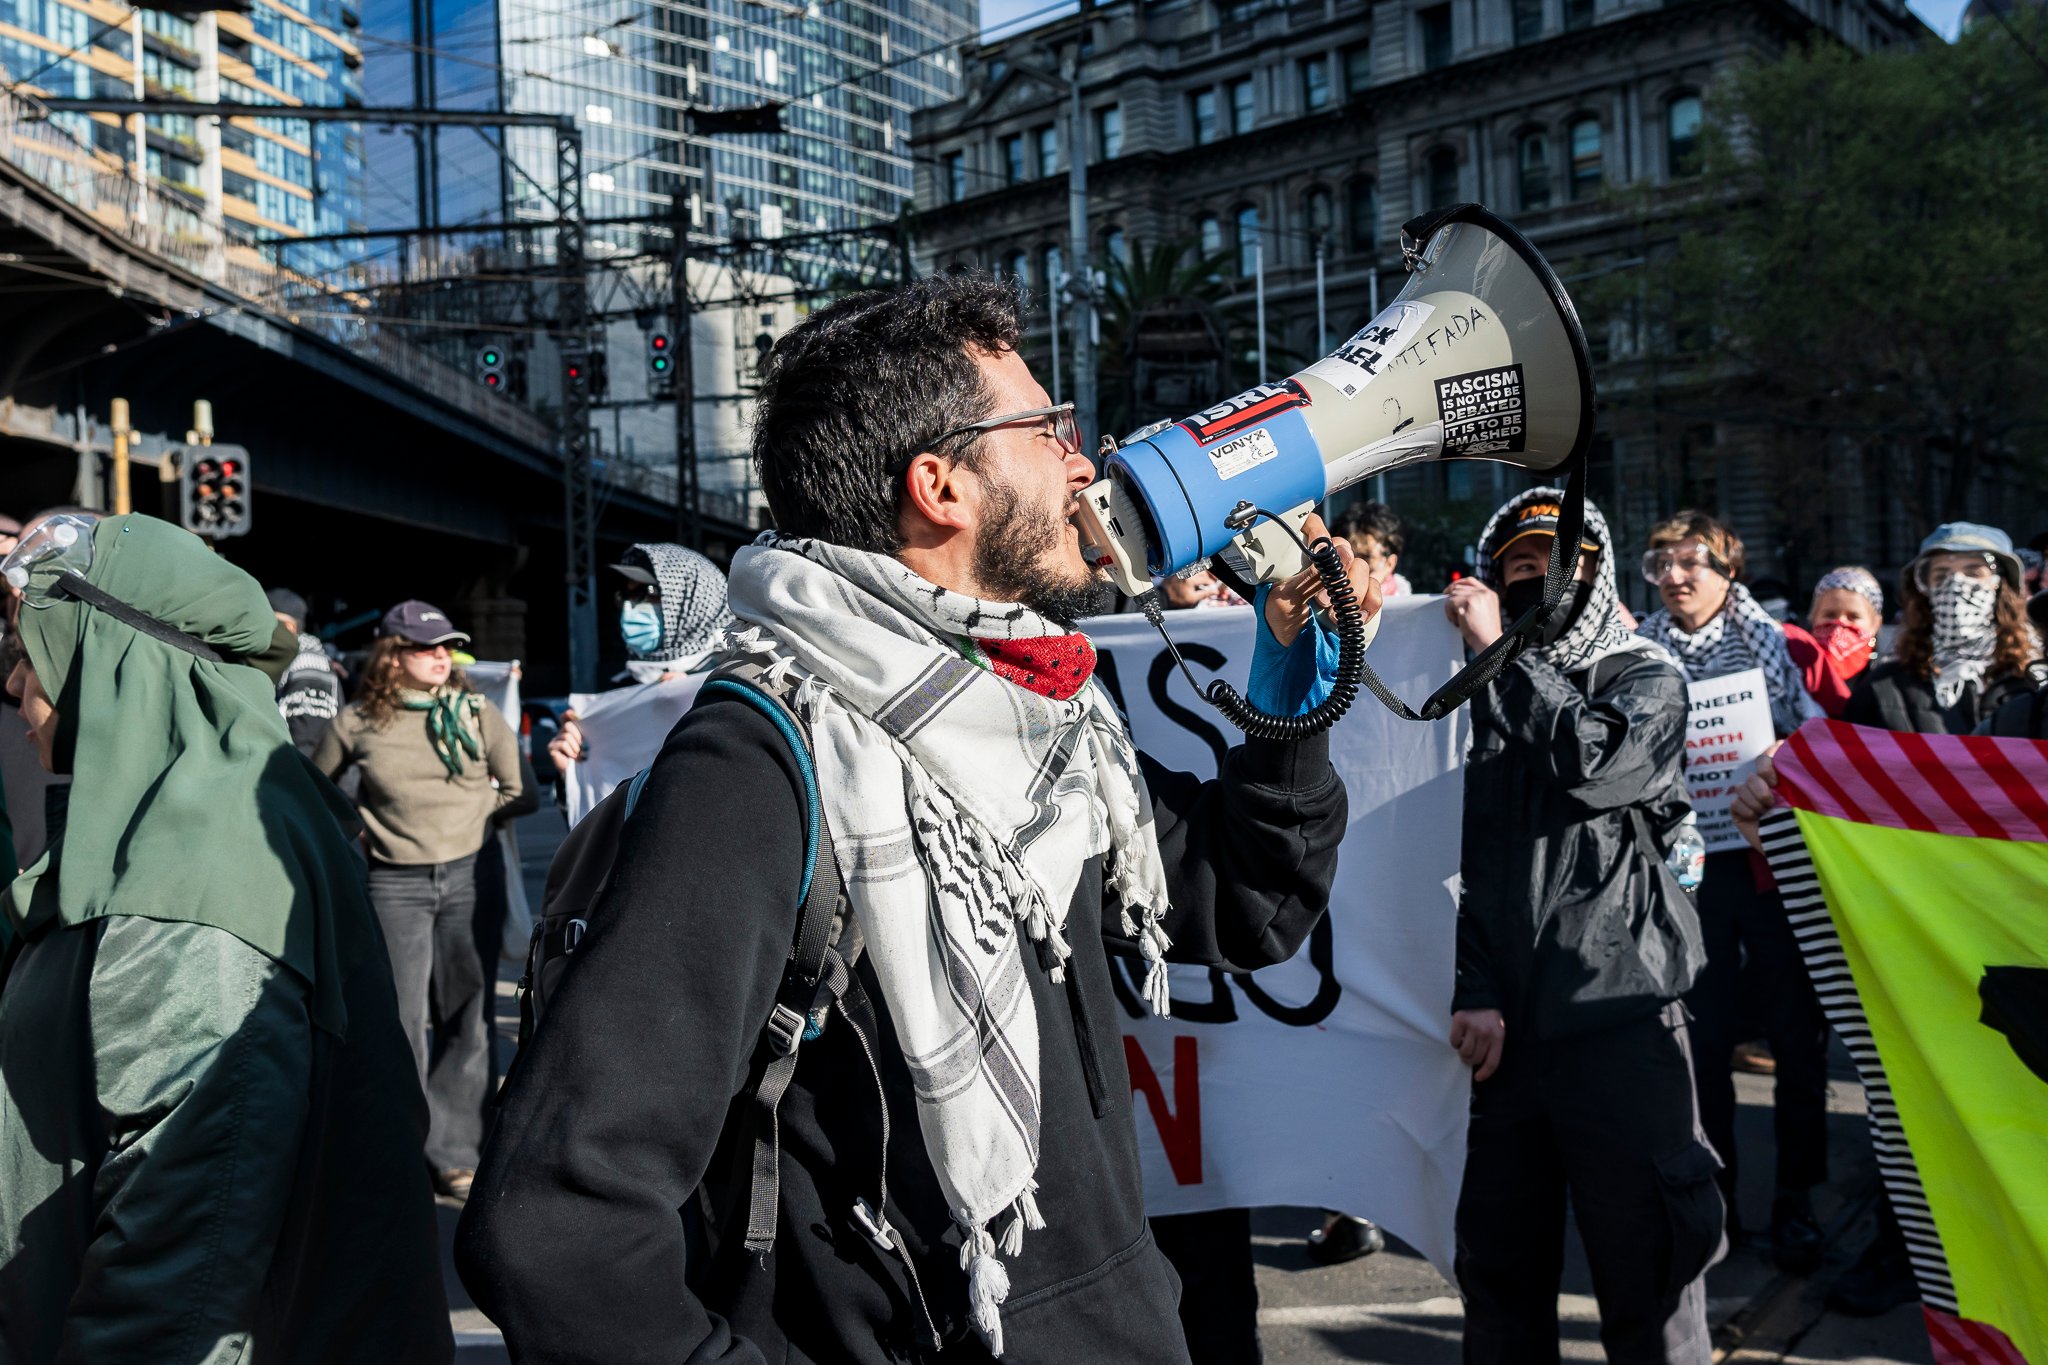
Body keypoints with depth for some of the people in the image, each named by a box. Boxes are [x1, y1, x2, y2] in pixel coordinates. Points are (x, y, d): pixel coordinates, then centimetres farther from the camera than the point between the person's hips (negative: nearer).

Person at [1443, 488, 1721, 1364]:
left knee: (1648, 1278, -1)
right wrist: (1473, 994, -5)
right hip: (1500, 1024, 3)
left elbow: (1600, 762, -16)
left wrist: (1498, 651, -11)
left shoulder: (1647, 679, 6)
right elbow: (1455, 855, 6)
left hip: (1618, 1017, -3)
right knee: (1500, 1273, 11)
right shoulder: (1481, 692, 12)